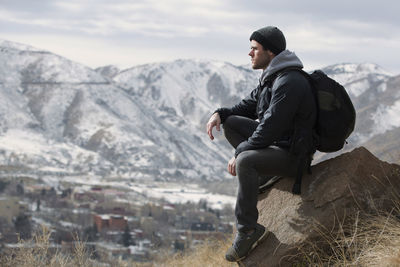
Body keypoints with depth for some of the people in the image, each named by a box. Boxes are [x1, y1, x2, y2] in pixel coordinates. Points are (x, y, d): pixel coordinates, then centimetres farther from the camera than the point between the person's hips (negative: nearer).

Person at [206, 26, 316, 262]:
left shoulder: (289, 83, -23)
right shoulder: (271, 78, 10)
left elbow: (270, 127, -27)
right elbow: (248, 106, 20)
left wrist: (239, 153, -21)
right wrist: (220, 114, 1)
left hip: (292, 155, -11)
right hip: (277, 141, 11)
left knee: (245, 161, -36)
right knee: (230, 122, 10)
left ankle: (248, 230, -27)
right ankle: (260, 176, 8)